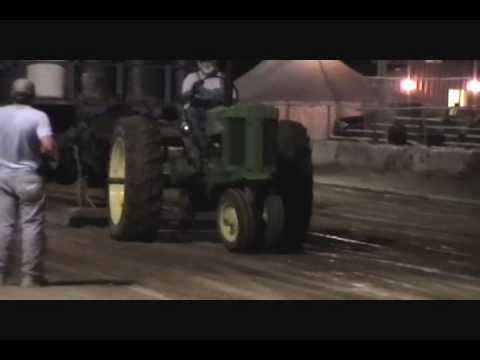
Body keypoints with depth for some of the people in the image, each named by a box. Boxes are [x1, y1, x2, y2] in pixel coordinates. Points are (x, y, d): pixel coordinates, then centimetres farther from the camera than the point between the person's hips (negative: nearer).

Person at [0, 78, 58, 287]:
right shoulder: (38, 116, -12)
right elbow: (48, 145, -24)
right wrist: (55, 156, -3)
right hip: (27, 178, -4)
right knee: (31, 226, 2)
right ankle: (31, 276, 3)